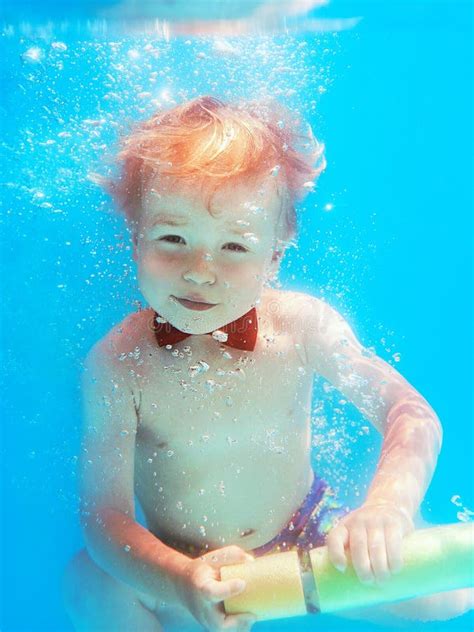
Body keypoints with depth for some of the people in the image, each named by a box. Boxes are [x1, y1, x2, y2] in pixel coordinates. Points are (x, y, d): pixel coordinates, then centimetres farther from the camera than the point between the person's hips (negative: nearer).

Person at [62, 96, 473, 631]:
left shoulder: (302, 324, -21)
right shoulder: (117, 364, -24)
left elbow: (411, 415, -18)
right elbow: (104, 513, -23)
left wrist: (385, 508, -37)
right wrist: (182, 583, -41)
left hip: (305, 537, 2)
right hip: (181, 568, -1)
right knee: (89, 582, -29)